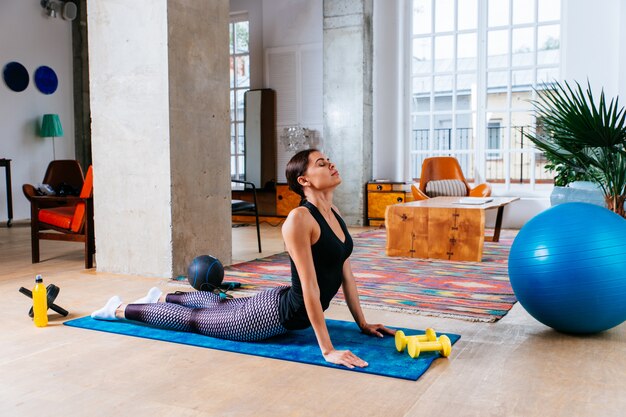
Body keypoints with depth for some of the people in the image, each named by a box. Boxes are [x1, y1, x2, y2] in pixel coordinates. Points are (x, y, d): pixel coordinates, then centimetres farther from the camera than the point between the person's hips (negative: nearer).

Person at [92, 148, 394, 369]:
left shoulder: (333, 213, -1)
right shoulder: (299, 219, -30)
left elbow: (346, 273, 5)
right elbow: (310, 287, -31)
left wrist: (362, 323, 6)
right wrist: (327, 350, -30)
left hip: (291, 312, 9)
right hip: (276, 313, -8)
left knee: (221, 303, 31)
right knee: (191, 319, 11)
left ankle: (161, 298, 55)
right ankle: (119, 310, 31)